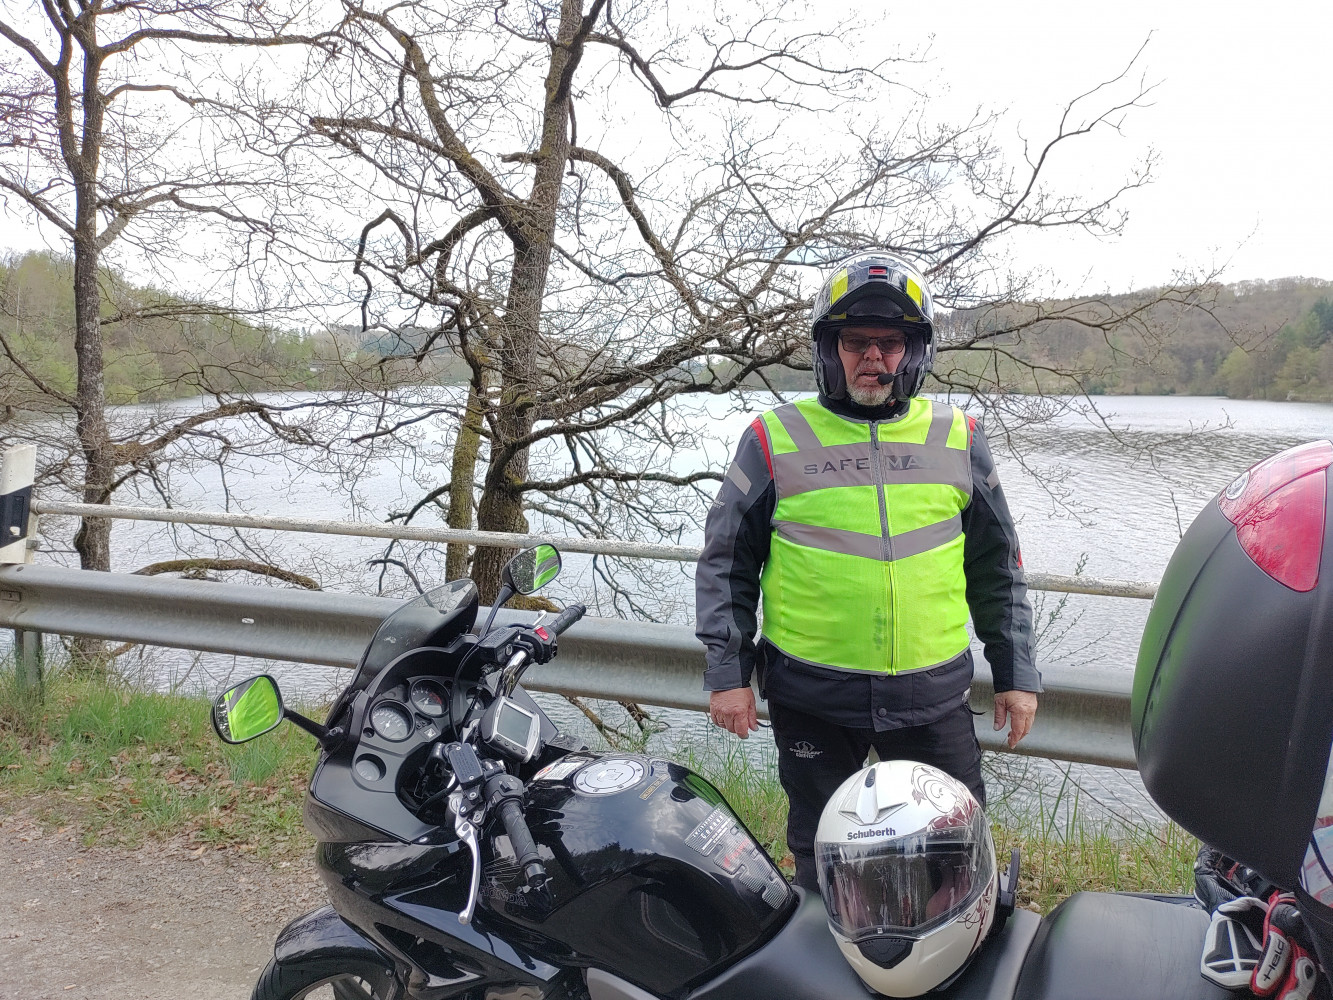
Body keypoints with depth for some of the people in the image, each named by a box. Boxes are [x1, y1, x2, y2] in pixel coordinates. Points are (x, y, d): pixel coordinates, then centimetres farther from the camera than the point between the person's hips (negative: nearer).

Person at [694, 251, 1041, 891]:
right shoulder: (776, 439, -1)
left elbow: (997, 568, 12)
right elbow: (725, 561, 3)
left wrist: (1016, 673, 10)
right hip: (810, 699, -1)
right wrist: (726, 671, 0)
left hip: (934, 695, 2)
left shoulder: (958, 439, 5)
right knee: (822, 861, 15)